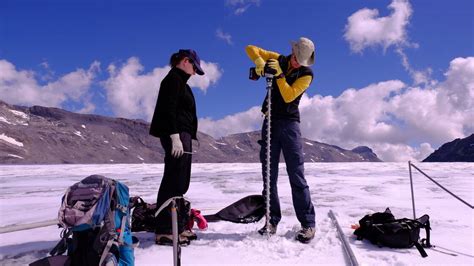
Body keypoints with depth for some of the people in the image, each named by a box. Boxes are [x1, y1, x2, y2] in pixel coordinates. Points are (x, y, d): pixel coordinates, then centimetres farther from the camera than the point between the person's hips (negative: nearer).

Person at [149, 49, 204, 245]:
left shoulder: (180, 81, 25)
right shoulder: (174, 78, -4)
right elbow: (169, 109, -16)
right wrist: (175, 136, -23)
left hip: (182, 135, 10)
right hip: (176, 134, -10)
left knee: (179, 183, 10)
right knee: (174, 181, -11)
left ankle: (176, 227, 17)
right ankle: (165, 231, -8)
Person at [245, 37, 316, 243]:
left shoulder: (307, 74, 0)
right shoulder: (278, 60, 9)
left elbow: (288, 96, -12)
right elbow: (251, 49, 7)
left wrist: (279, 74, -20)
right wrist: (260, 62, -11)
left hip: (289, 123, -3)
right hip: (270, 121, 3)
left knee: (297, 176, -7)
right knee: (269, 175, 3)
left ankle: (308, 224, 0)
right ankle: (272, 220, 11)